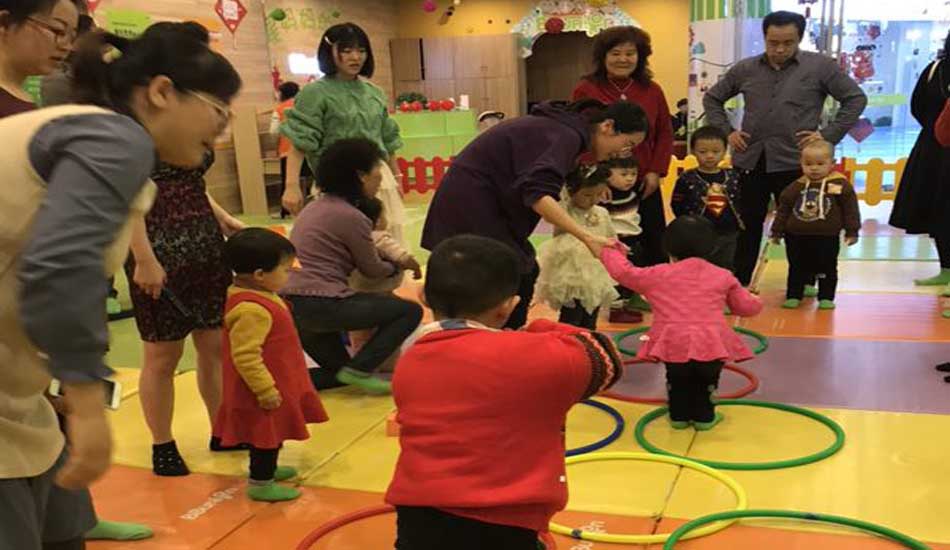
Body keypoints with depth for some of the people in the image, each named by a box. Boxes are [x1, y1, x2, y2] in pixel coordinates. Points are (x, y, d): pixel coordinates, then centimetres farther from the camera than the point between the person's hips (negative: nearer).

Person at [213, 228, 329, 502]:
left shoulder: (257, 296, 4)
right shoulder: (251, 310, -30)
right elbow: (245, 357, -30)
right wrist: (266, 390, -26)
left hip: (276, 384, 10)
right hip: (267, 390, -10)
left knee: (271, 433, 25)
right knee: (267, 434, 5)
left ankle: (266, 469, 44)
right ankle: (260, 483, 20)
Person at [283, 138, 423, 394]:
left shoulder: (317, 206, 16)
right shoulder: (352, 216, -10)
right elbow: (372, 269, 2)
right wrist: (398, 266, 23)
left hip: (292, 305, 9)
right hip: (320, 304, -9)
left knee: (341, 370, 23)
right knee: (411, 311, -1)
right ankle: (359, 370, -7)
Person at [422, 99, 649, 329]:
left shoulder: (565, 127, 11)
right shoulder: (568, 135, -18)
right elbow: (538, 193, -32)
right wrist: (587, 237, -37)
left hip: (478, 198, 10)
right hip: (472, 201, -10)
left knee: (526, 273, 13)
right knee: (517, 282, -8)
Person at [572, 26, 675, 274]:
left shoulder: (652, 90, 6)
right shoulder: (586, 90, -3)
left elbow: (665, 133, 10)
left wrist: (656, 171, -2)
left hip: (644, 185, 3)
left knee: (655, 249, 11)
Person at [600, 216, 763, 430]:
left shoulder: (657, 274, 11)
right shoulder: (722, 276, 15)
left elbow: (624, 272, 17)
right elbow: (746, 306, 21)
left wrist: (611, 252, 35)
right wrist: (756, 301, 45)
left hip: (674, 344, 0)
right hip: (712, 344, 0)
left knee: (677, 378, 27)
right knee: (706, 379, 27)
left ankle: (679, 415, 34)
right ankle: (704, 416, 33)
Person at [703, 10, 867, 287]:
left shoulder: (820, 66, -1)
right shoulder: (745, 69, 6)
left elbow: (856, 98, 2)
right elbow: (712, 98, 18)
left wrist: (829, 135, -6)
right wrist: (726, 131, 6)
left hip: (794, 162, -2)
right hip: (749, 160, 3)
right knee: (747, 225, 10)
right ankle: (739, 283, 21)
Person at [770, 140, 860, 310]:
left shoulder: (840, 184, -7)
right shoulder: (796, 186, -1)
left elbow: (850, 208, -3)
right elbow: (784, 208, 6)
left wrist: (852, 231, -3)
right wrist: (777, 231, 7)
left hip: (827, 238, -2)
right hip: (797, 237, 2)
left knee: (827, 270, 10)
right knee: (797, 269, 12)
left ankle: (826, 297, 22)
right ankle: (793, 296, 23)